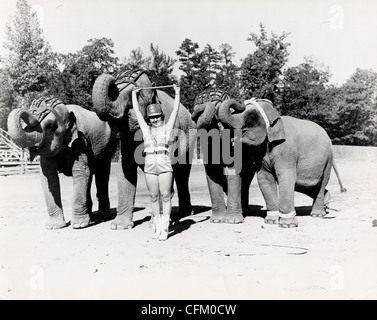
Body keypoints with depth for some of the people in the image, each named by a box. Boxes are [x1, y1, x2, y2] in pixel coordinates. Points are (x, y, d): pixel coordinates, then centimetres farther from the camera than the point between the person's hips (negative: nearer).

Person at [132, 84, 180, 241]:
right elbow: (137, 111, 20)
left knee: (165, 196, -2)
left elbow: (175, 111, 10)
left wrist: (177, 93, 14)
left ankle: (165, 228, 1)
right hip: (149, 166, 3)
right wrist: (134, 94, 28)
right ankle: (157, 226, 14)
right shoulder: (146, 130, 14)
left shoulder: (166, 128, 9)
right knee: (154, 197, 6)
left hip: (164, 165, -3)